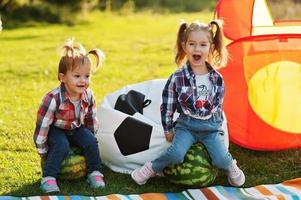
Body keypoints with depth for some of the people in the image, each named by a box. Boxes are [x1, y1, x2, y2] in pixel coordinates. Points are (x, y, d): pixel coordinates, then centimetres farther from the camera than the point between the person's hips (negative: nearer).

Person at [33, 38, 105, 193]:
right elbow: (42, 124, -25)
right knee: (62, 146, -31)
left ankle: (94, 173, -2)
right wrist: (43, 152, -18)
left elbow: (91, 120, 1)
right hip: (56, 130, -4)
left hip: (76, 129, 4)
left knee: (91, 141, -19)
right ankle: (48, 178, -18)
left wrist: (91, 138, 6)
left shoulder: (88, 96, -17)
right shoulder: (53, 99, -33)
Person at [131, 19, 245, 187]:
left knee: (221, 159, -17)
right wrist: (168, 129, 3)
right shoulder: (177, 78, -9)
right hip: (186, 124, -2)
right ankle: (151, 168, -2)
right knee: (176, 153, -28)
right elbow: (167, 106, 0)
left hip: (211, 126, 2)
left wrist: (217, 126, 14)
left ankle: (231, 167, 18)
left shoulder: (217, 79, 0)